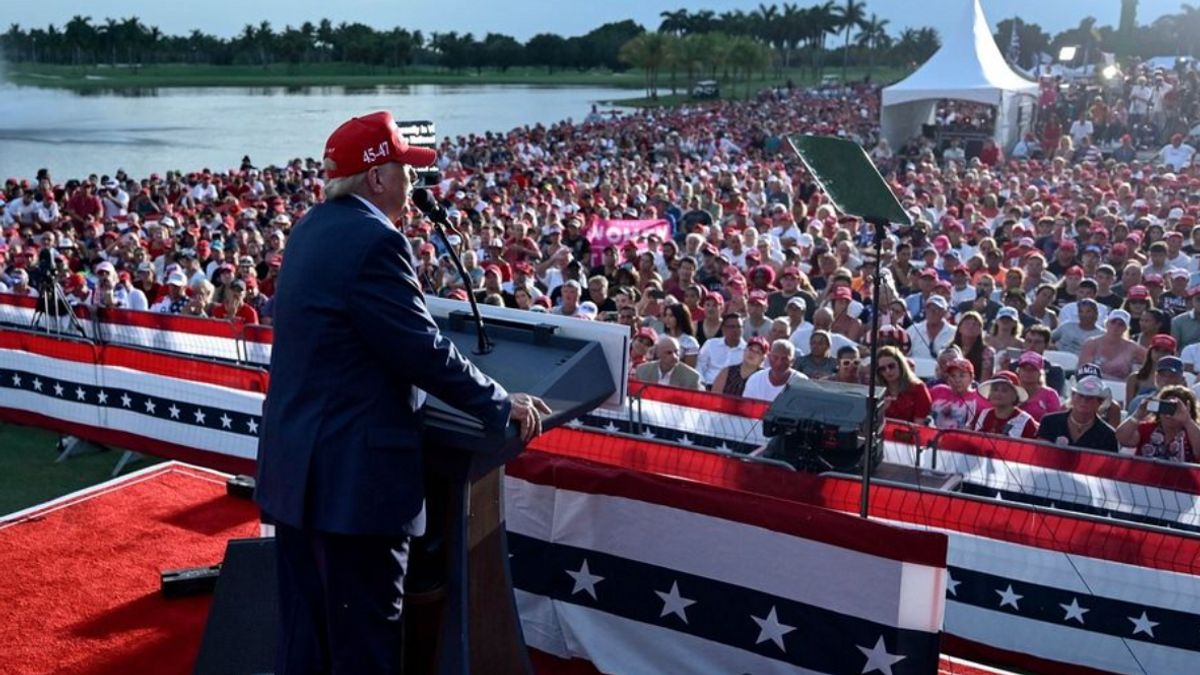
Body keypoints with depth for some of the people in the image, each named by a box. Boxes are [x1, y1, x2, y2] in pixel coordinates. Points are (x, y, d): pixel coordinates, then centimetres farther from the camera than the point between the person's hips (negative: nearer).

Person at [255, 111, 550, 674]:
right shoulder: (374, 240, -19)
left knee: (304, 630, 18)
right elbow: (423, 351, -18)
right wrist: (501, 406, -8)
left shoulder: (312, 228, 11)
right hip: (352, 474, -10)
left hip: (296, 464, 10)